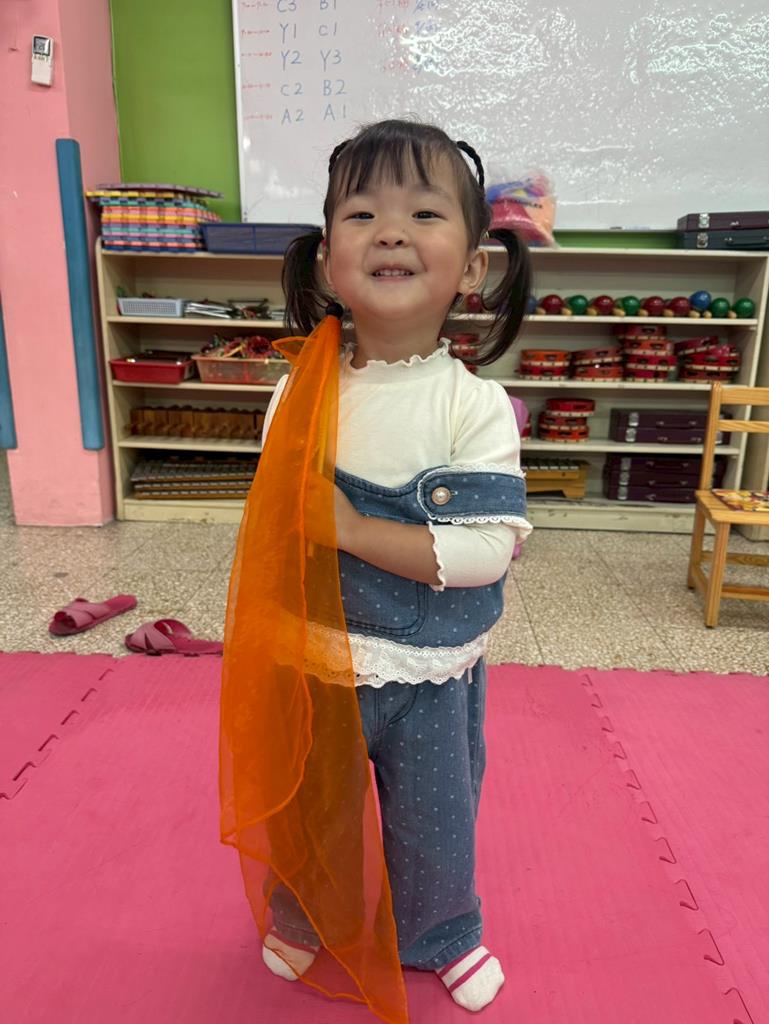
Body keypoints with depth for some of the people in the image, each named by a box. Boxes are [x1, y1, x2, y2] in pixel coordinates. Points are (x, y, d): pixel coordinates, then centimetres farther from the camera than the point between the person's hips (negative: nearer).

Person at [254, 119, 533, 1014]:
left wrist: (352, 529, -26)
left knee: (436, 825, 20)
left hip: (432, 677, -2)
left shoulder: (477, 407, -17)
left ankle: (442, 935, 53)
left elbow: (485, 550, -24)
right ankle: (303, 920, 56)